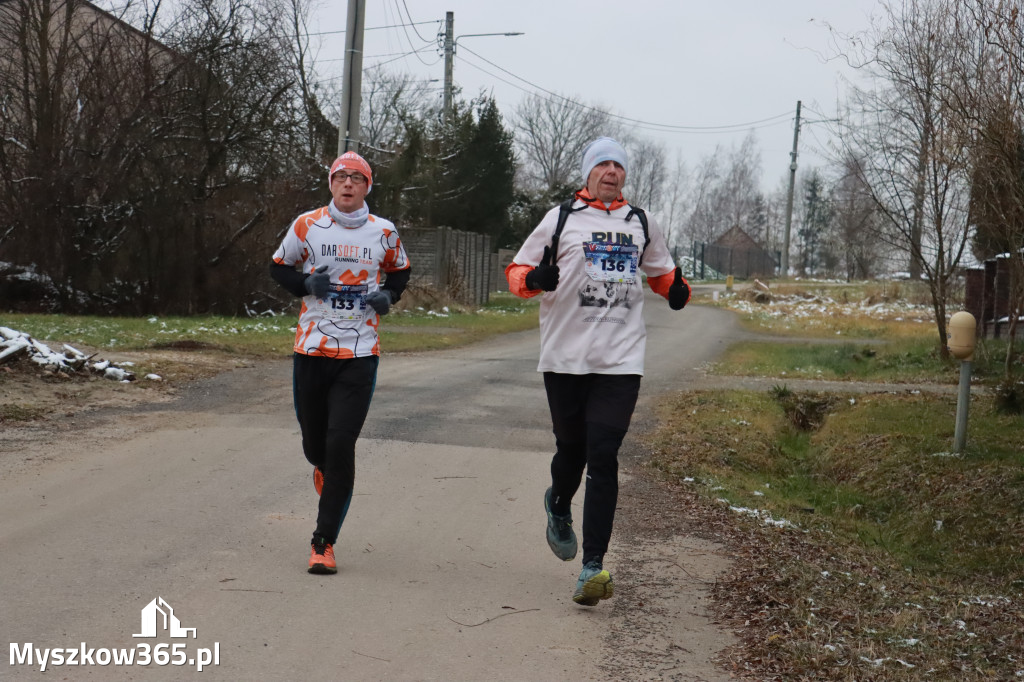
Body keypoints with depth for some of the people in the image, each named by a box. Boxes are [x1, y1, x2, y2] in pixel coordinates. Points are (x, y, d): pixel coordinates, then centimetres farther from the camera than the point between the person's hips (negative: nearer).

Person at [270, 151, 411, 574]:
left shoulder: (383, 232, 4)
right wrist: (307, 283, -8)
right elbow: (278, 267, 12)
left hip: (360, 354, -1)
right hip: (311, 349, 1)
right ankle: (323, 467, 50)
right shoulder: (307, 225, 1)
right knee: (314, 441, 9)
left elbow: (400, 270, 21)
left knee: (341, 446, -9)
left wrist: (389, 294, 0)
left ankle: (324, 542, 0)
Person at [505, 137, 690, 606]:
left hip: (621, 361, 1)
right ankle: (559, 506, 45)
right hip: (566, 357, -1)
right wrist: (535, 279, -16)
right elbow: (516, 272, 7)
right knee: (571, 449, 9)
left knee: (603, 457, -9)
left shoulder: (643, 224, 14)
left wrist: (678, 291, 5)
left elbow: (661, 273, 28)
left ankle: (592, 567, -10)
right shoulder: (561, 218, 5)